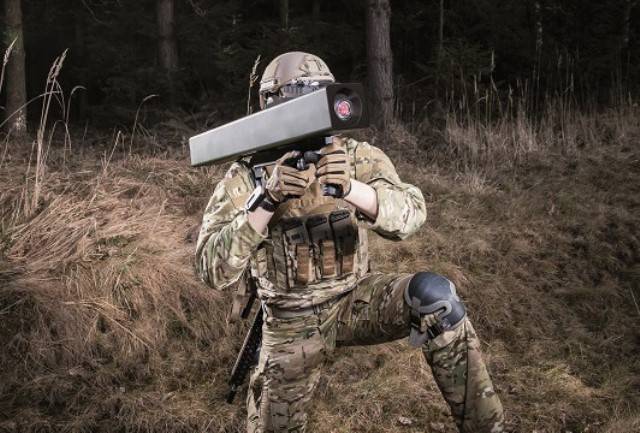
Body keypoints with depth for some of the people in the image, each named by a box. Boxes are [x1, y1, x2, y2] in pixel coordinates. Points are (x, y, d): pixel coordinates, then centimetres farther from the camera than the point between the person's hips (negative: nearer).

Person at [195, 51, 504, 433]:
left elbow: (411, 214, -24)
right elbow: (214, 272, -24)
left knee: (433, 296, -25)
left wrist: (350, 188, -43)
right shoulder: (246, 178, -14)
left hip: (355, 299, 1)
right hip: (292, 322, 0)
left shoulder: (357, 158, -9)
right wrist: (266, 201, -37)